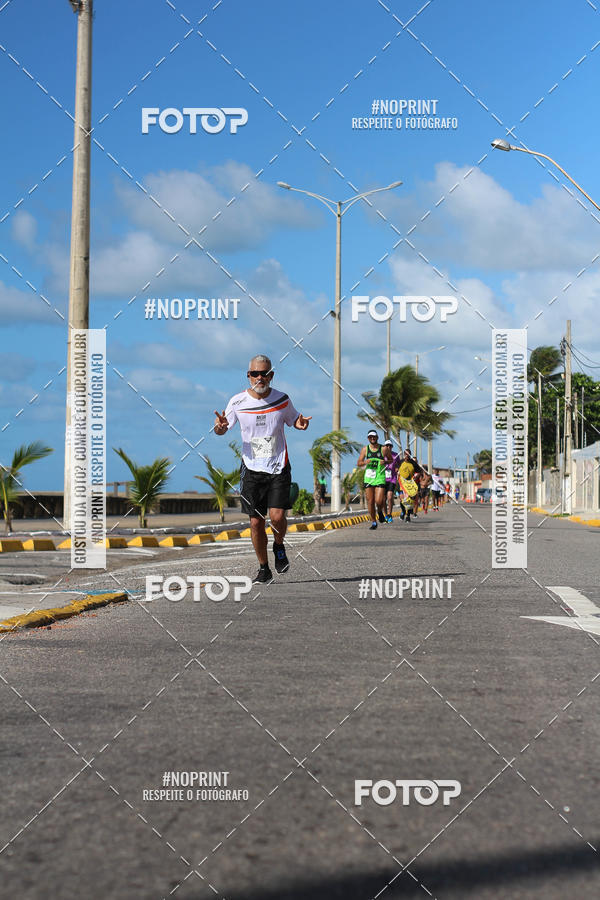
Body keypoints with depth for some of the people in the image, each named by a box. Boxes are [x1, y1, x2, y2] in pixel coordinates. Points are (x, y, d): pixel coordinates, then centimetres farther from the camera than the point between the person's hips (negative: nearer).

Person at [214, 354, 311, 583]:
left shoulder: (282, 399, -2)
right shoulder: (238, 402, -4)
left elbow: (294, 419, 15)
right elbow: (221, 430, 3)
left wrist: (300, 424, -9)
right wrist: (219, 426, -21)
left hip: (279, 468, -1)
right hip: (252, 469, 1)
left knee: (277, 517, -14)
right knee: (256, 522, 1)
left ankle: (279, 547, 19)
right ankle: (264, 569, 17)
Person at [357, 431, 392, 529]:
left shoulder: (384, 449, 1)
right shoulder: (365, 449, 6)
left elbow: (391, 460, 13)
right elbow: (359, 463, 9)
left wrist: (385, 462, -8)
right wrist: (365, 462, -13)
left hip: (380, 477, -2)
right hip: (368, 477, 2)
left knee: (379, 501, -13)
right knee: (370, 501, 2)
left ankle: (380, 511, 23)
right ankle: (373, 522, 16)